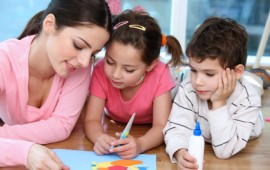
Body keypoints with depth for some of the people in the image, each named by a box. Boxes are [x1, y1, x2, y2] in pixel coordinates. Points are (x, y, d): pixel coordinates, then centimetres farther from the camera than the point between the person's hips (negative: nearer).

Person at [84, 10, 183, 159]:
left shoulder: (159, 74, -28)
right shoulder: (101, 71, -24)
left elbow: (161, 126, -30)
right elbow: (92, 120, -24)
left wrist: (140, 144, -51)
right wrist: (99, 138, -48)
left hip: (146, 136, -1)